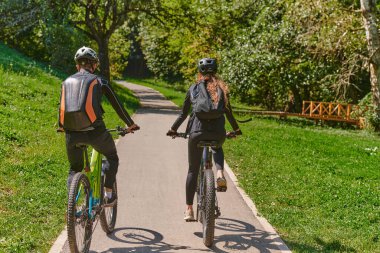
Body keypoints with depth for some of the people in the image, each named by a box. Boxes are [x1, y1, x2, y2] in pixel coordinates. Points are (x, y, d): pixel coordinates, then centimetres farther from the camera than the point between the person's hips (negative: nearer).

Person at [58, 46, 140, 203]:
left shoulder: (67, 82, 15)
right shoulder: (98, 81, 6)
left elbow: (61, 107, 26)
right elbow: (116, 105, 11)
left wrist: (61, 126, 46)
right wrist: (130, 125, 23)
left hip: (71, 133, 3)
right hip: (94, 131, -3)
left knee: (74, 169, 22)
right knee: (112, 157, 24)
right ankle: (108, 194, 17)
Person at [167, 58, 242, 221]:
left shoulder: (193, 88, 12)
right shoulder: (221, 89, 13)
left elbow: (184, 113, 14)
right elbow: (228, 112, 17)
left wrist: (173, 129, 28)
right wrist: (236, 130, 32)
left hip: (197, 132, -1)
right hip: (218, 132, 1)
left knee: (193, 170, 10)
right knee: (217, 147, 37)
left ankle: (189, 210, 7)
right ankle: (220, 174, 8)